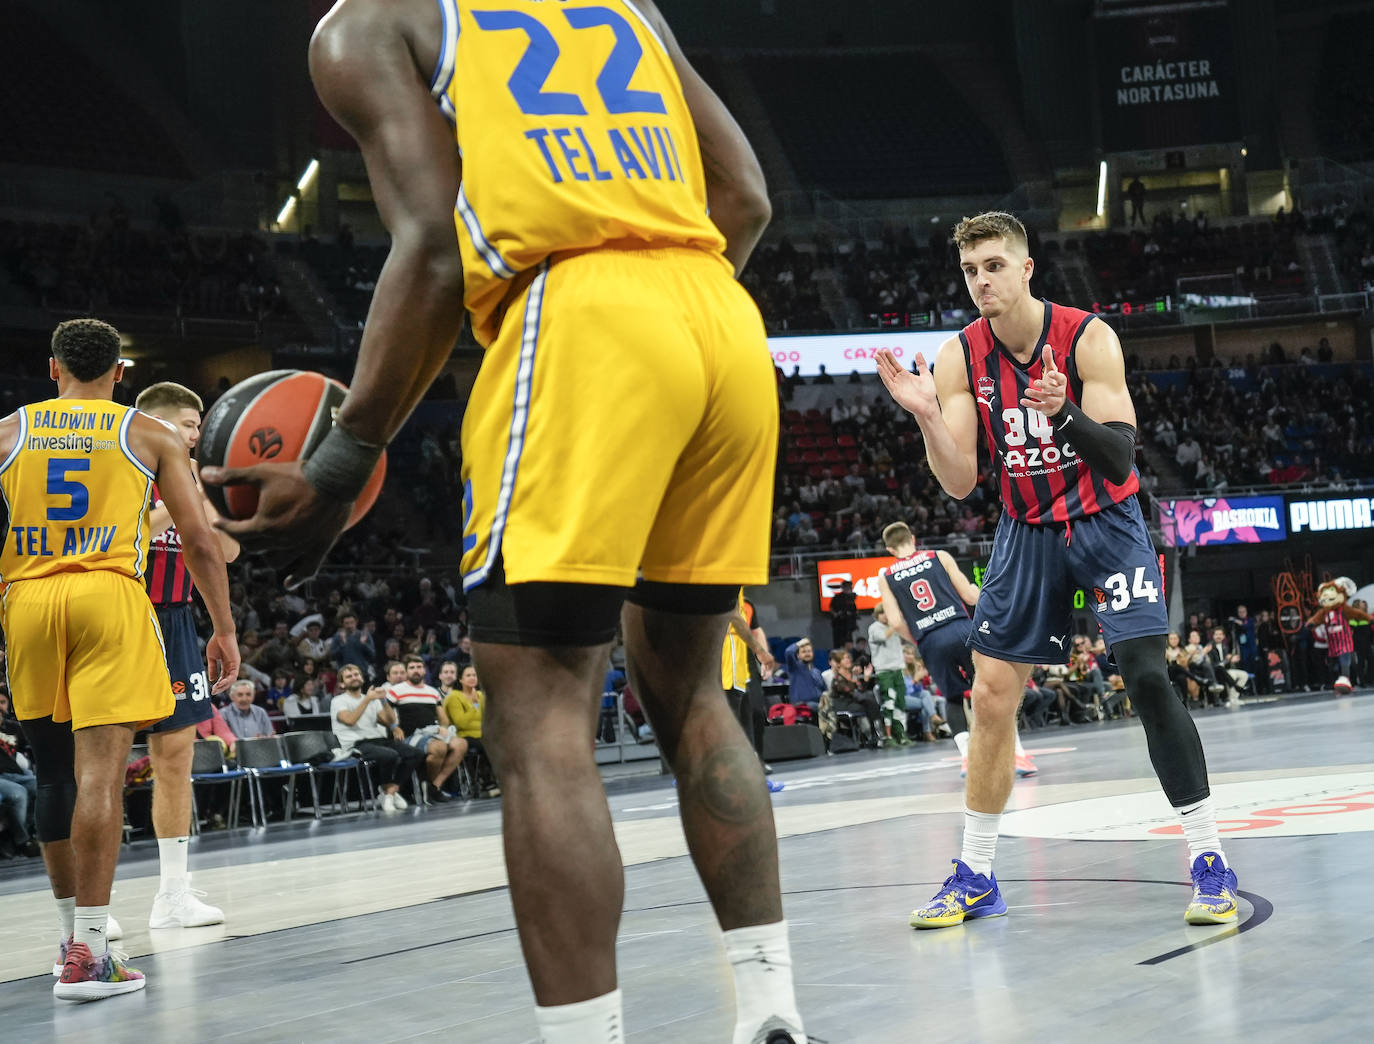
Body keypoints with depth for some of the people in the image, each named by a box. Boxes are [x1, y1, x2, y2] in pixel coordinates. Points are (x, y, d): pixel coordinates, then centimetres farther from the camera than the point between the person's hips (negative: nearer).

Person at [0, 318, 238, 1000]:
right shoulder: (152, 436, 10)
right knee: (100, 772, -7)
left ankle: (73, 934, 26)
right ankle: (87, 957, -11)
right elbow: (200, 542, 4)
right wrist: (224, 630, 10)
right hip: (110, 598, -3)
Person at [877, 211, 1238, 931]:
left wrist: (1062, 412, -42)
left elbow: (1120, 461, -24)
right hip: (1027, 534, 4)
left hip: (1106, 526, -3)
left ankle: (1208, 862, -6)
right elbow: (959, 483, -11)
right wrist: (924, 414, -27)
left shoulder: (1087, 338, -18)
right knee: (991, 697, 0)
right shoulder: (959, 358, -9)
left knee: (1148, 679, -17)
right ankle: (975, 876, 12)